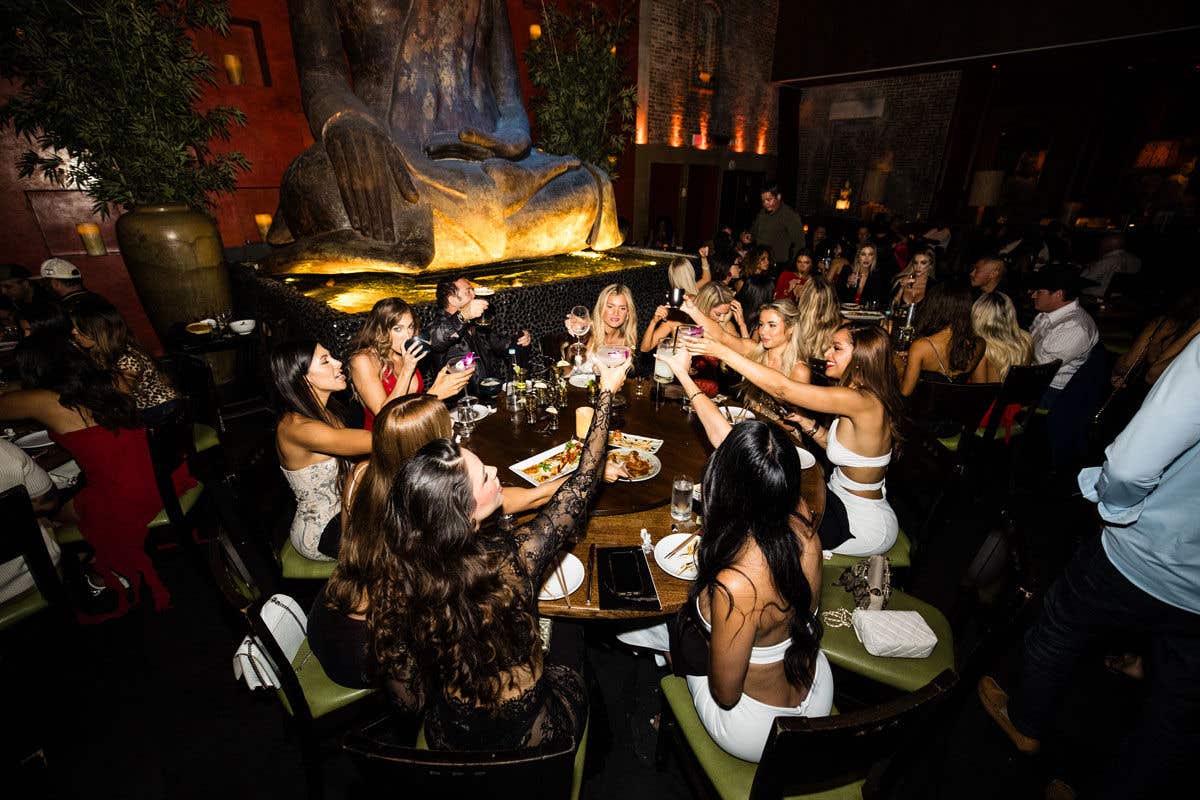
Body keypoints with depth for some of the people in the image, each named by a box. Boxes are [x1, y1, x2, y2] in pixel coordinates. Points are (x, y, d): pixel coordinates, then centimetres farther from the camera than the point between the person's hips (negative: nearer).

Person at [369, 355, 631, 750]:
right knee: (568, 632, 25)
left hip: (447, 736, 3)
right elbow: (582, 486, -22)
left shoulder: (397, 585, -24)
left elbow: (409, 696, -10)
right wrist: (607, 392, -14)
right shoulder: (513, 560, -35)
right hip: (531, 735, -2)